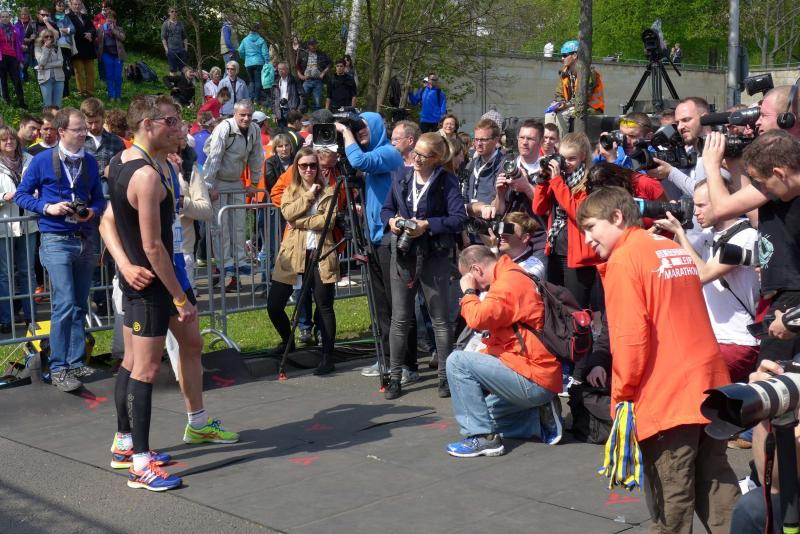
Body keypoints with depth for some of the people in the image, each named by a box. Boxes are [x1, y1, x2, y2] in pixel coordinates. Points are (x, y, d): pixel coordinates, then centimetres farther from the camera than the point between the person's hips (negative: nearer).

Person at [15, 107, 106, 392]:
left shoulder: (90, 162, 5)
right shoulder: (42, 160, -5)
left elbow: (99, 198, 13)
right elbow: (22, 195, 1)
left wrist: (93, 211, -9)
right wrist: (48, 208, -14)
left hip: (86, 239, 4)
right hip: (56, 240, -4)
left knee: (79, 305, 11)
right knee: (64, 304, -12)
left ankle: (77, 362, 21)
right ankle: (58, 369, -2)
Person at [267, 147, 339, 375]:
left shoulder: (328, 191, 6)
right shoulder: (290, 191, 13)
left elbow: (328, 220, -10)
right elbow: (288, 213, -7)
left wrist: (300, 221, -11)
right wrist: (309, 194, -7)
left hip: (321, 255, -3)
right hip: (292, 254, 3)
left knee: (324, 306, -1)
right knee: (274, 305, 1)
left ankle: (328, 357, 7)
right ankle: (287, 341, 28)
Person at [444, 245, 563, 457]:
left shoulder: (508, 282, -16)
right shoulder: (512, 277, 17)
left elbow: (478, 319, -26)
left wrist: (469, 292, -8)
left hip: (533, 379, -11)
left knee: (457, 362, -14)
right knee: (480, 407, 24)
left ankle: (483, 437, -13)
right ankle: (540, 418, 12)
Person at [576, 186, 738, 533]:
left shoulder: (623, 260, -9)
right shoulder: (676, 250, 15)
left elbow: (630, 339, -16)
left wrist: (622, 394, -7)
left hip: (666, 396, -8)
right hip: (709, 386, 8)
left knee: (671, 498, 3)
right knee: (715, 483, 14)